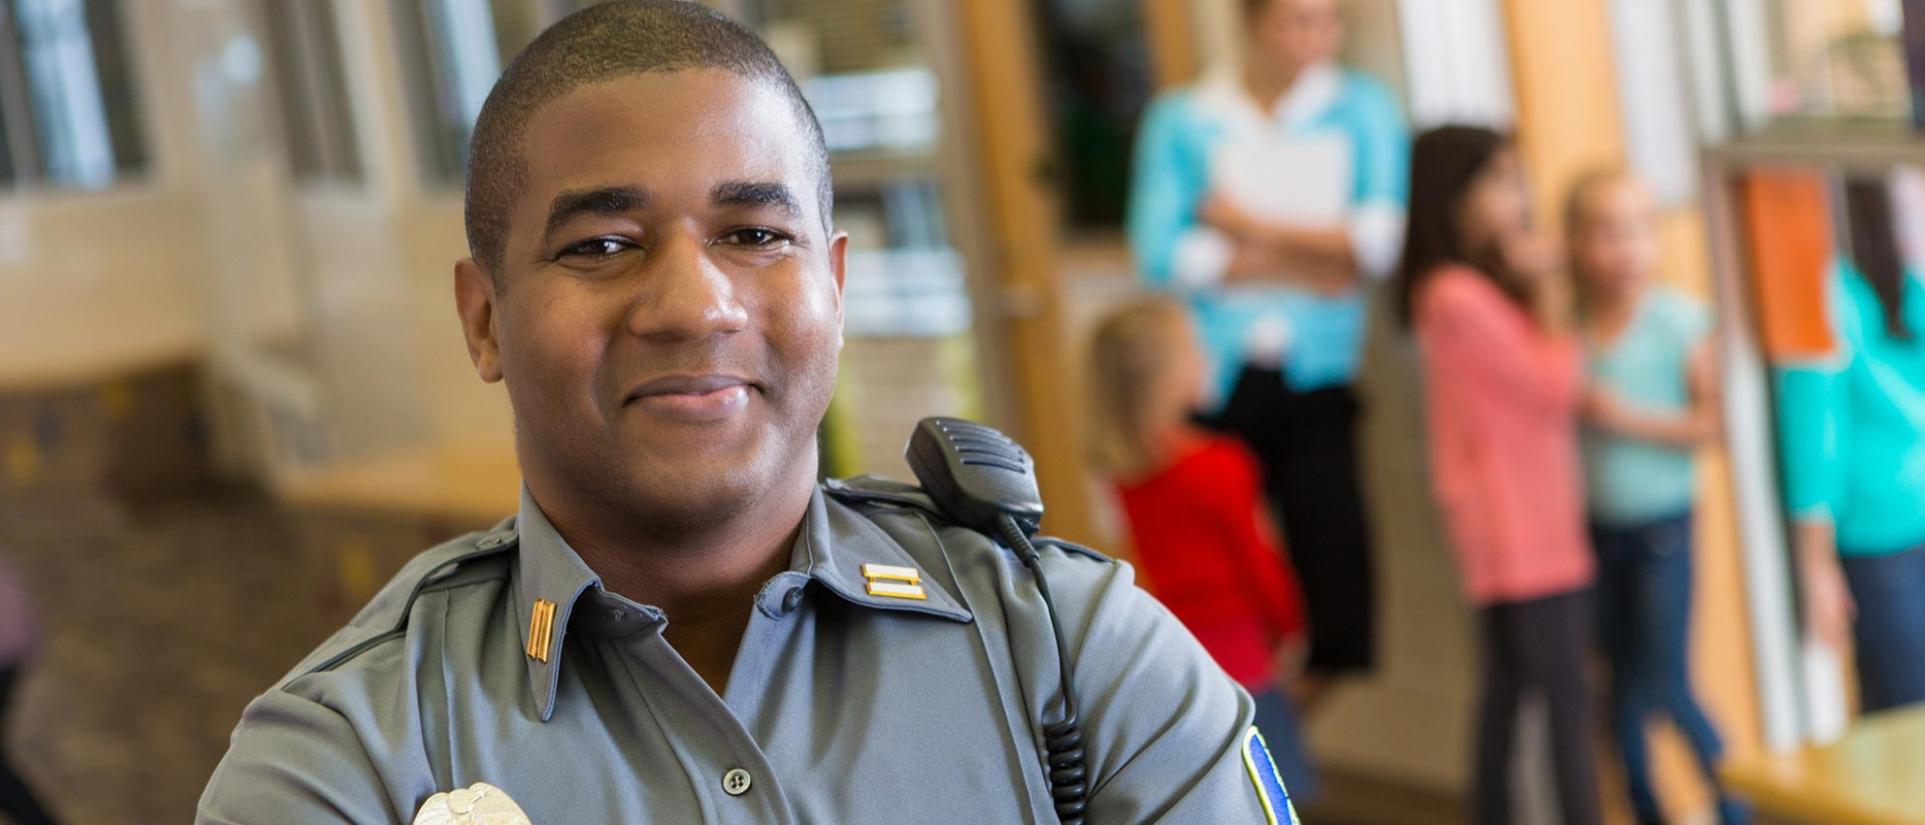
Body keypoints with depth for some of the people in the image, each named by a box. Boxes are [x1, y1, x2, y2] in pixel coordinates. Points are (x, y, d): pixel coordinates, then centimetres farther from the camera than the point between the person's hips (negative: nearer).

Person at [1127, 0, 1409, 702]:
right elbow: (1161, 254, -8)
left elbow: (1383, 238, -5)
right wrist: (1310, 264, -7)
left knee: (1338, 575, -3)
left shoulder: (1361, 110, 9)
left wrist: (1251, 225, -5)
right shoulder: (1181, 121, 5)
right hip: (1215, 385, -1)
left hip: (1315, 383, 1)